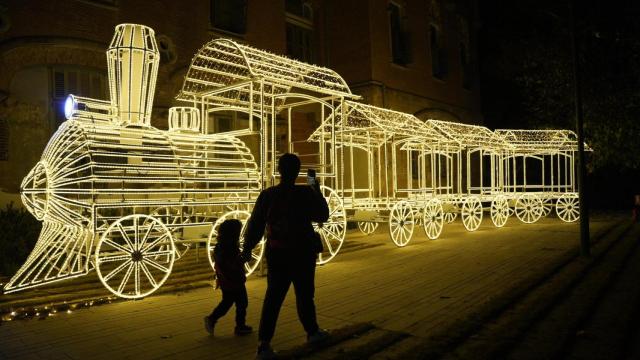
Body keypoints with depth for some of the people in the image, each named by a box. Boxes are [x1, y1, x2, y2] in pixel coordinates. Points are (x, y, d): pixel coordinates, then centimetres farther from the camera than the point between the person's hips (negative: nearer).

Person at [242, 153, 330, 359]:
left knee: (273, 297, 7)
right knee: (304, 294, 16)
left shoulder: (267, 195, -6)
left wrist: (247, 248, 12)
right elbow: (322, 217, 0)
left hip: (277, 253, 2)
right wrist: (318, 193, 12)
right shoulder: (306, 194, -13)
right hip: (302, 253, -2)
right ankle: (312, 332, 35)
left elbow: (255, 224, -2)